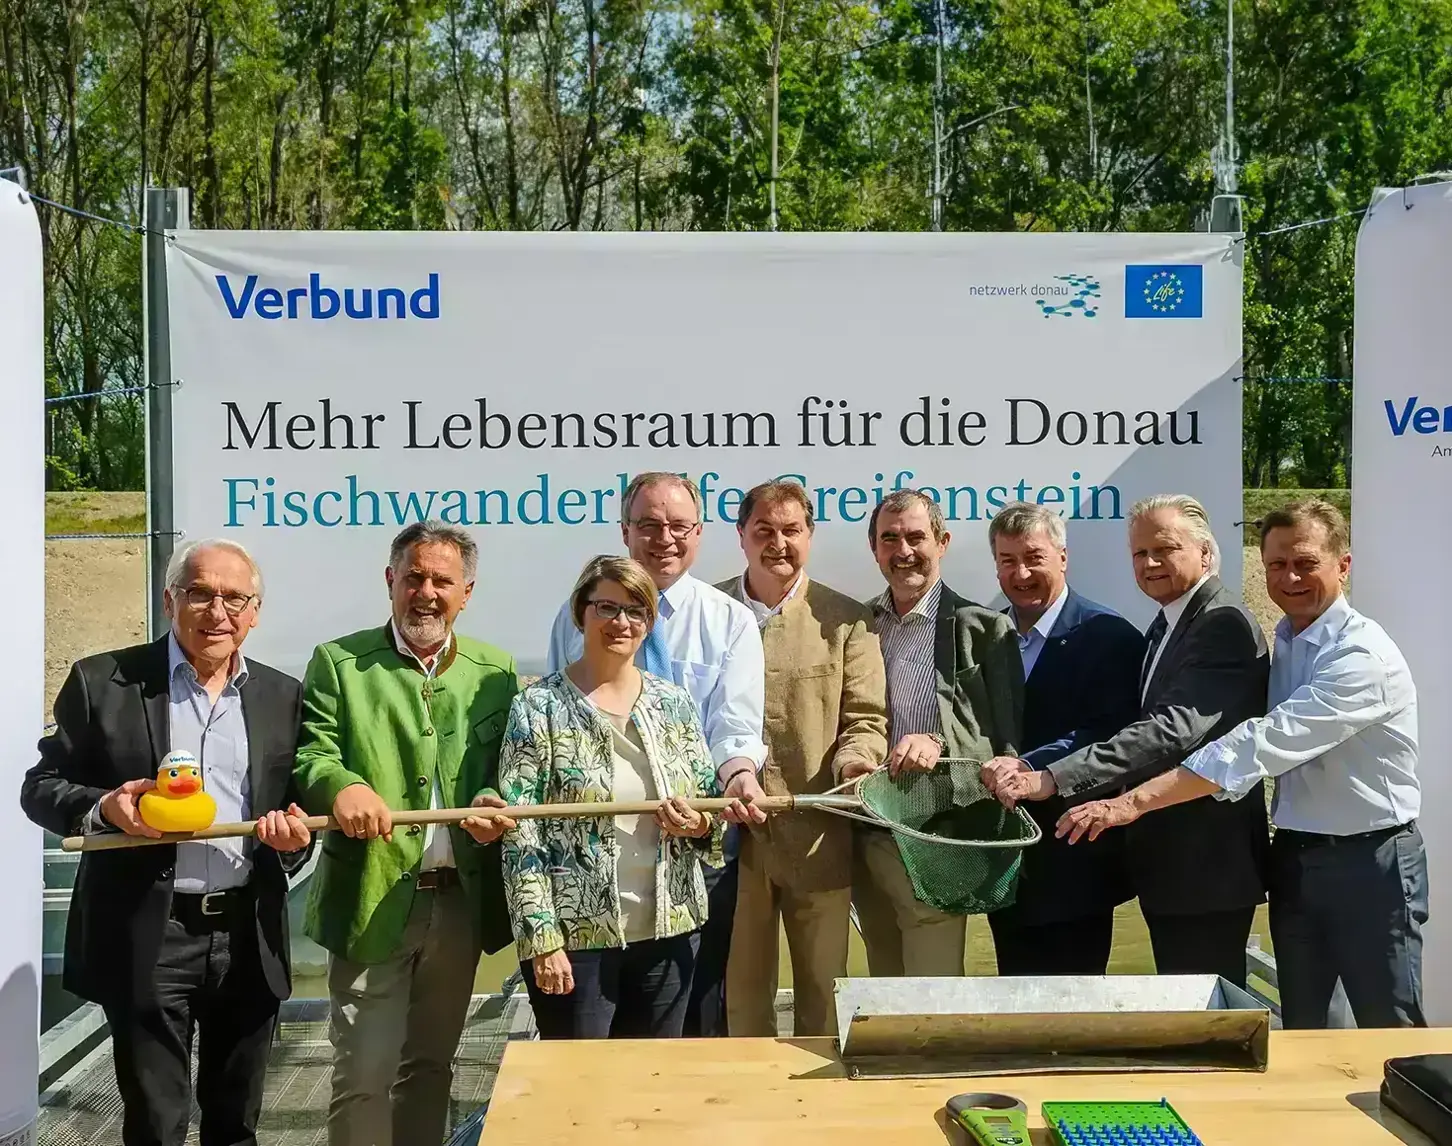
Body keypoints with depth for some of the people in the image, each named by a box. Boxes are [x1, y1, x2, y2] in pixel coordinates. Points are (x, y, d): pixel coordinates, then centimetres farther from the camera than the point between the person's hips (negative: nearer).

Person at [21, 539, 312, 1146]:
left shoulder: (283, 696, 7)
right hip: (146, 939, -3)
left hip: (249, 938, 3)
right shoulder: (102, 681, -2)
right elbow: (41, 787, 1)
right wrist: (103, 806, -20)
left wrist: (295, 835, -11)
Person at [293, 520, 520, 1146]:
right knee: (364, 1075, -2)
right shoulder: (338, 662, 1)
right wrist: (341, 785, -29)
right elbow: (310, 755, -7)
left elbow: (508, 767, 7)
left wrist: (495, 803, -15)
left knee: (430, 1066, 16)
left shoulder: (495, 671, 8)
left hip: (462, 901, 3)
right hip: (373, 900, -3)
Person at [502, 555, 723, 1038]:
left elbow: (712, 807, 13)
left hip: (669, 928, 4)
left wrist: (700, 825, -10)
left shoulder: (674, 703, 7)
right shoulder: (539, 707, -5)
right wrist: (542, 939, -14)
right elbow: (520, 838, -8)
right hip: (575, 937, -4)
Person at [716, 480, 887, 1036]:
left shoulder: (846, 620, 5)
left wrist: (854, 760, -20)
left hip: (819, 839, 0)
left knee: (821, 992, 10)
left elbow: (866, 718, 1)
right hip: (732, 836, 1)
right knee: (741, 994, 10)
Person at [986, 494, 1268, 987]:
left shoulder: (1223, 623, -18)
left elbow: (1175, 729, -30)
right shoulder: (1166, 626, 15)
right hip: (1167, 863, 10)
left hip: (1205, 865, -10)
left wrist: (1050, 779, -36)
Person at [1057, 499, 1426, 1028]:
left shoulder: (1363, 655, -20)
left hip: (1368, 864, -7)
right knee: (1299, 1032, 15)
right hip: (1294, 859, 7)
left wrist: (1135, 801, -35)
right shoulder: (1282, 642, 6)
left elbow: (1264, 744, -30)